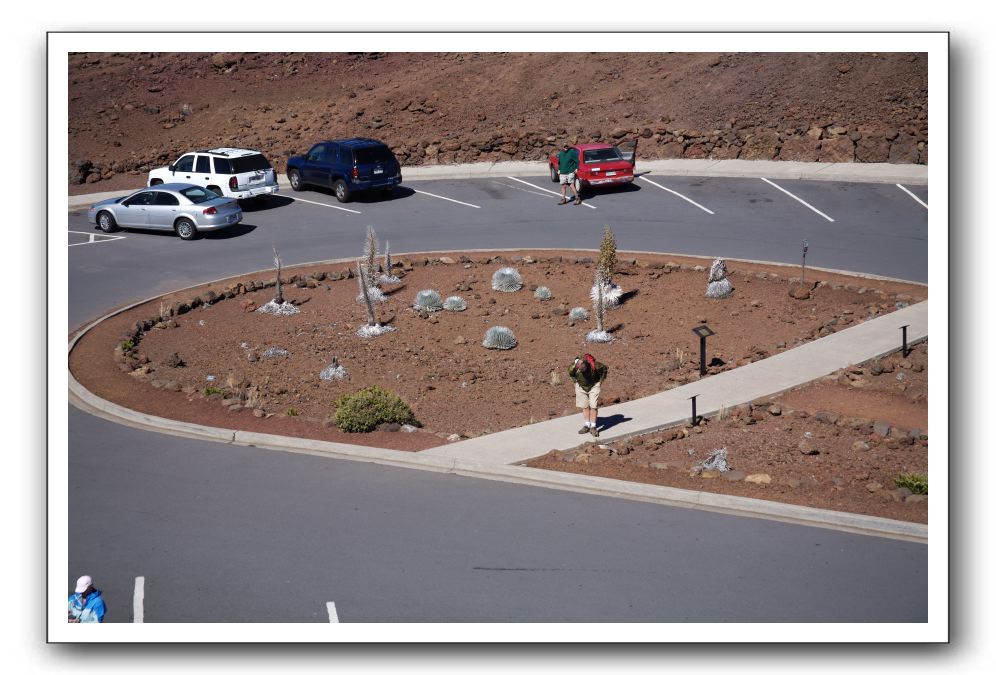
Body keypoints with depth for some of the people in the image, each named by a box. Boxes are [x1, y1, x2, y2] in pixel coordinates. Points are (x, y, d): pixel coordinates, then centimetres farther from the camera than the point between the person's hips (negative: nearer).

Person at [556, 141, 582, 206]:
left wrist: (576, 168, -8)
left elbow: (577, 161, -3)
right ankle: (563, 199, 18)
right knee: (563, 186, 8)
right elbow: (559, 162, 24)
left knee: (572, 185, -11)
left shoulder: (572, 152, -6)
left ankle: (577, 198, -3)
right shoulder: (560, 153, 10)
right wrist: (559, 169, 15)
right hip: (562, 173, 6)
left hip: (570, 172, -6)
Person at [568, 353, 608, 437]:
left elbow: (605, 368, -11)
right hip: (581, 386, 3)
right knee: (584, 406, 4)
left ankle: (593, 427, -4)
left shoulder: (595, 365, -32)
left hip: (594, 386, -3)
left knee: (593, 406, -9)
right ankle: (587, 425, 14)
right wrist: (575, 382, 1)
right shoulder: (573, 367, -24)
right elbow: (571, 374, 2)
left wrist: (601, 380, -7)